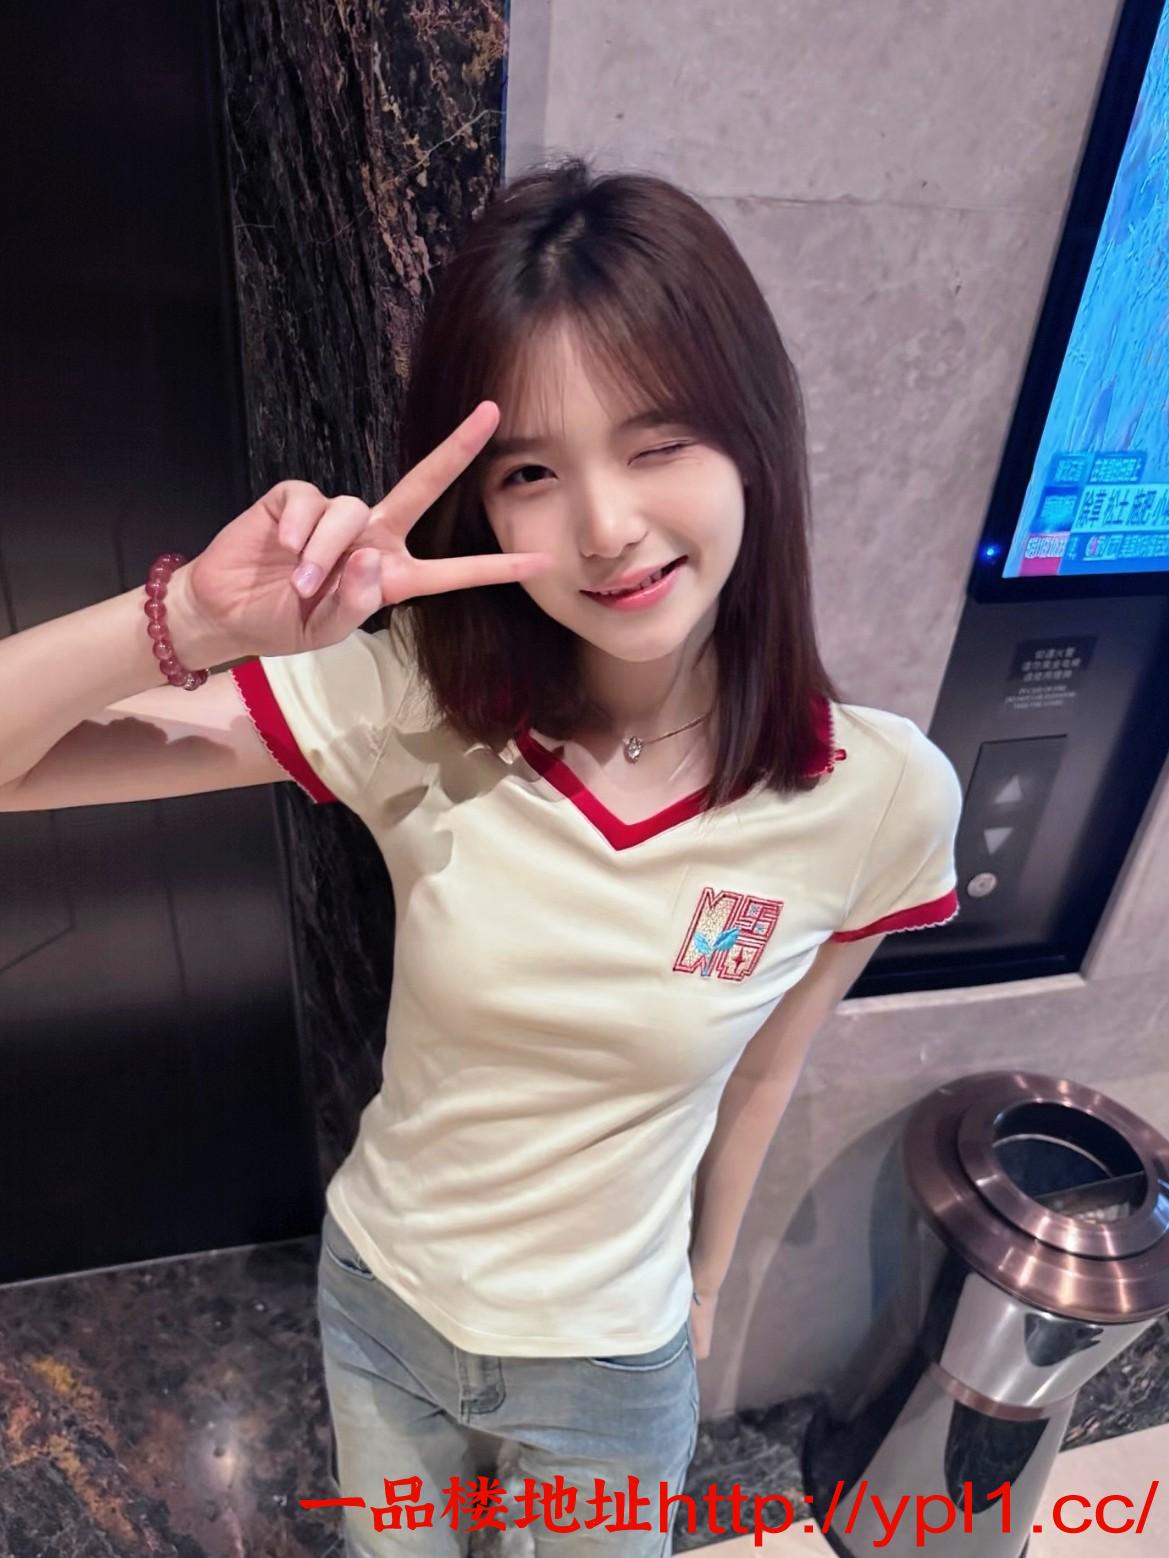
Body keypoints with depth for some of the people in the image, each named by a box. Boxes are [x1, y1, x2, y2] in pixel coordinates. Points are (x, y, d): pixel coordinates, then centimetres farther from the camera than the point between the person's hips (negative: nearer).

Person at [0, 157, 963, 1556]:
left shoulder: (883, 797, -24)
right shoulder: (414, 709, -25)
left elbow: (758, 1078, -7)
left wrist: (703, 1286, 9)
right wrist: (189, 622, -43)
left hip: (613, 1361, 0)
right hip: (376, 1295, 1)